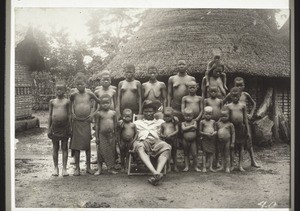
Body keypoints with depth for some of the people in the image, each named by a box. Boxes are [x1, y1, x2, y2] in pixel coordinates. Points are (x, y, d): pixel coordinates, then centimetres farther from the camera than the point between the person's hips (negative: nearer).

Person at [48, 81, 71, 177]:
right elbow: (50, 116, 7)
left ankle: (64, 168, 10)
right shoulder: (52, 101, 6)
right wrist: (49, 129, 3)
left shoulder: (67, 101, 2)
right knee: (55, 148, 8)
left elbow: (69, 115, 3)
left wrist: (69, 128, -1)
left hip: (64, 126, -1)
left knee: (64, 147, 4)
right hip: (55, 126, 1)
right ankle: (56, 168, 18)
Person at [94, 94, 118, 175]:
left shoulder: (113, 113, 3)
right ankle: (99, 169, 13)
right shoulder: (99, 114, -1)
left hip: (111, 135, 2)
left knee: (111, 152, 6)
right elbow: (97, 126, 1)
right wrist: (97, 137, -2)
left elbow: (115, 125, 8)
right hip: (102, 135, -2)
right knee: (101, 152, 2)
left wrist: (115, 135, 7)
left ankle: (111, 168, 16)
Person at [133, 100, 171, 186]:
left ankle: (158, 172, -50)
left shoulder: (160, 122, 33)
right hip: (142, 141, -1)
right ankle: (155, 173, -54)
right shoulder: (137, 122, 33)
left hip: (156, 141, 1)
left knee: (166, 147, -35)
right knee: (139, 146, -40)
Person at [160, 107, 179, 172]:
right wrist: (162, 135, -13)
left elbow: (177, 130, -4)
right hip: (166, 140, 1)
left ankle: (175, 166, 20)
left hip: (173, 139, -1)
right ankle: (169, 167, 9)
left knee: (174, 153, 8)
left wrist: (171, 134, -16)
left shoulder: (174, 123, 3)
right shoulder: (163, 124, 7)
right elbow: (160, 132, 8)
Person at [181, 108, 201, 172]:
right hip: (185, 141, 1)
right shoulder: (183, 123, 2)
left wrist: (187, 128, -12)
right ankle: (186, 166, 16)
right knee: (186, 154, 9)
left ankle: (196, 167, 10)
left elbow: (195, 127, -15)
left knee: (194, 154, 0)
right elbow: (183, 129, -18)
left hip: (193, 141, -1)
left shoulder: (194, 122, 3)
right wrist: (191, 126, -16)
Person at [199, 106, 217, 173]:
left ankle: (210, 167, 10)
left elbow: (215, 130, 10)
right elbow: (200, 131, -2)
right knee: (205, 153, -2)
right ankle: (204, 167, 2)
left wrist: (214, 133, -12)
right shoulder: (202, 122, -1)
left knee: (211, 153, 4)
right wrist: (206, 134, -16)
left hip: (212, 139, 3)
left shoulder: (213, 121, 7)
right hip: (205, 139, -3)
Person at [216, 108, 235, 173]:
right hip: (220, 141, 4)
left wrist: (232, 143, -6)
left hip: (227, 141, -4)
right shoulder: (218, 123, 5)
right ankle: (223, 166, 21)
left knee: (227, 154, 4)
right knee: (222, 154, 13)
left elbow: (233, 133, -2)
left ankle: (227, 167, 11)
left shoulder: (230, 124, -4)